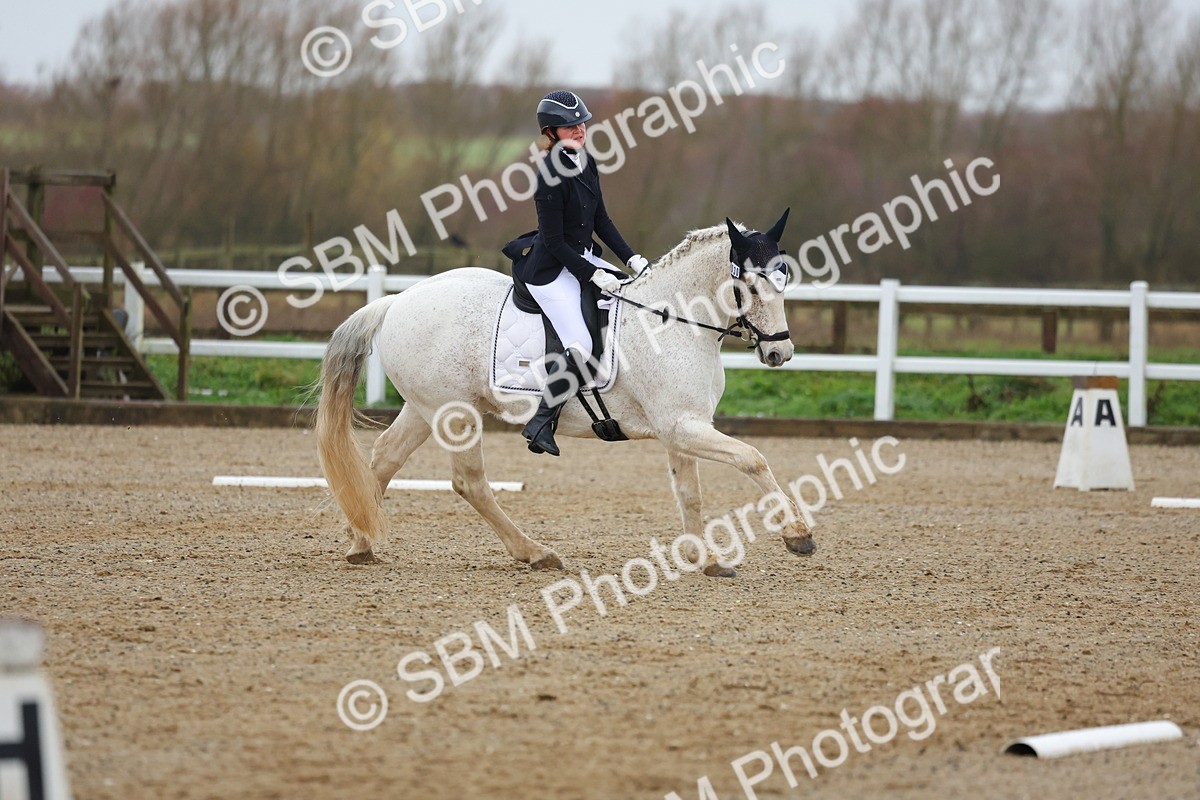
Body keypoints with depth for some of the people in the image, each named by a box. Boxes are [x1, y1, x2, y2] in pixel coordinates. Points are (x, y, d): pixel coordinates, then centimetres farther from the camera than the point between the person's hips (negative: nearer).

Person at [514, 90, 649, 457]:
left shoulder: (586, 164, 5)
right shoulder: (551, 178, -22)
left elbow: (600, 220, 12)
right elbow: (554, 242, -21)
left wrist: (631, 258, 4)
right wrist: (594, 275, -20)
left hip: (581, 258, 10)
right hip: (551, 271, -10)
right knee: (579, 347, -20)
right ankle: (541, 423, -9)